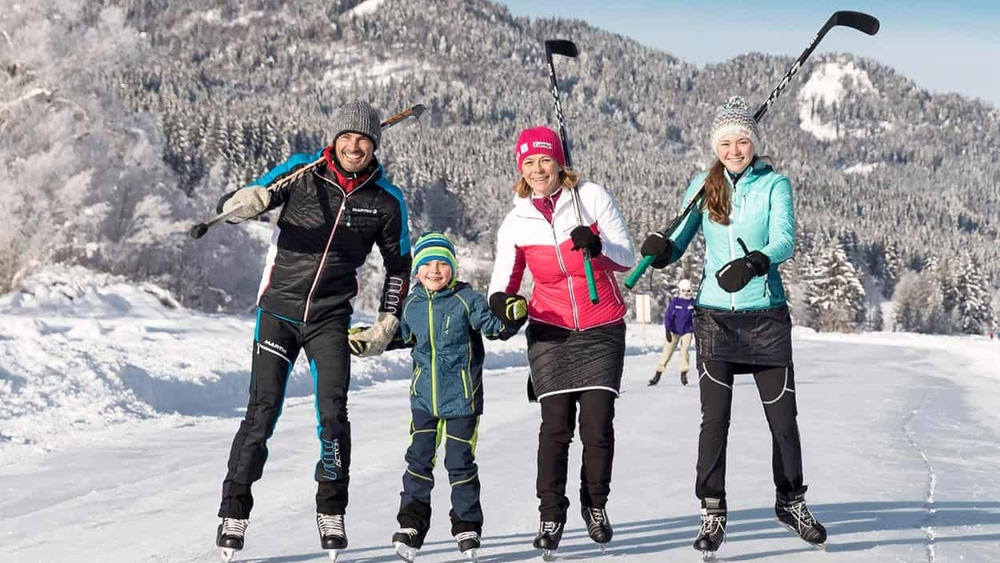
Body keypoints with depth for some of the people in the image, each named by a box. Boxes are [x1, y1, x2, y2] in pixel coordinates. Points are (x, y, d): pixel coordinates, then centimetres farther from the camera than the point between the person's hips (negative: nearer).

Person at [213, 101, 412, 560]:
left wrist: (387, 323, 6)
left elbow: (398, 264, 14)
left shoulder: (386, 201, 0)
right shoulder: (302, 172, -5)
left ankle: (331, 513, 7)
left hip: (331, 319, 1)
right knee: (261, 412, -5)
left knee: (333, 413, -9)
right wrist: (245, 202, -30)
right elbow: (229, 206, -6)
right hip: (278, 310, -1)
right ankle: (234, 513, 6)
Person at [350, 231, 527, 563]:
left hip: (462, 397, -4)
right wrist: (367, 339, 16)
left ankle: (467, 526, 17)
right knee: (418, 461, 3)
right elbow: (400, 336, 22)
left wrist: (511, 319, -32)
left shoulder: (466, 300, -9)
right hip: (424, 397, 4)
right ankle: (411, 524, 11)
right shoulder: (411, 305, 4)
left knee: (460, 463, 3)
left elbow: (493, 327, -12)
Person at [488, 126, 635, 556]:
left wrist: (596, 244, -26)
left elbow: (627, 259, -6)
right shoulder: (516, 221, 1)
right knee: (556, 425, -6)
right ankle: (551, 514, 6)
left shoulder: (593, 197, -5)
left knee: (597, 423, -5)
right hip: (550, 329, 1)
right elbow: (504, 276, 5)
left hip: (602, 327, -1)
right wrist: (500, 299, -18)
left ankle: (596, 505, 17)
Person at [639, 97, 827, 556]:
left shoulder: (774, 184, 0)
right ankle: (712, 512, 7)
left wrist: (754, 263, -35)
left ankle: (791, 502, 26)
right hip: (714, 315, 1)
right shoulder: (703, 186, 6)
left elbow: (785, 240, -15)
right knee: (714, 417, -3)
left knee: (783, 415, 6)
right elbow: (679, 242, 5)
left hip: (766, 315, -1)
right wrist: (661, 250, -19)